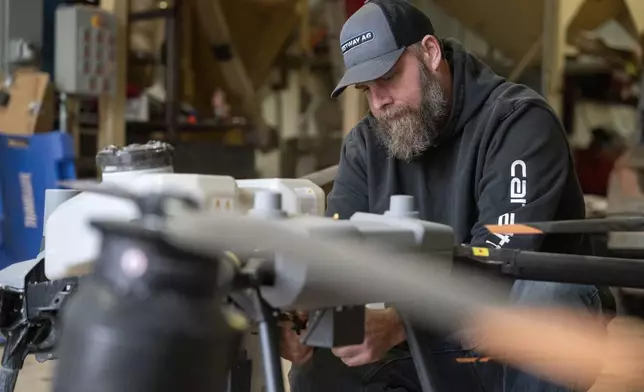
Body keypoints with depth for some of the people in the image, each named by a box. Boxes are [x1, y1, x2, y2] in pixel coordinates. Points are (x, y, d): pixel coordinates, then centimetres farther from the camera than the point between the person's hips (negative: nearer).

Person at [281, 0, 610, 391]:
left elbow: (500, 258, -28)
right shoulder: (367, 144, 3)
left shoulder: (520, 120, -16)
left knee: (551, 294, -36)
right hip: (429, 341, 5)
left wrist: (397, 324, -40)